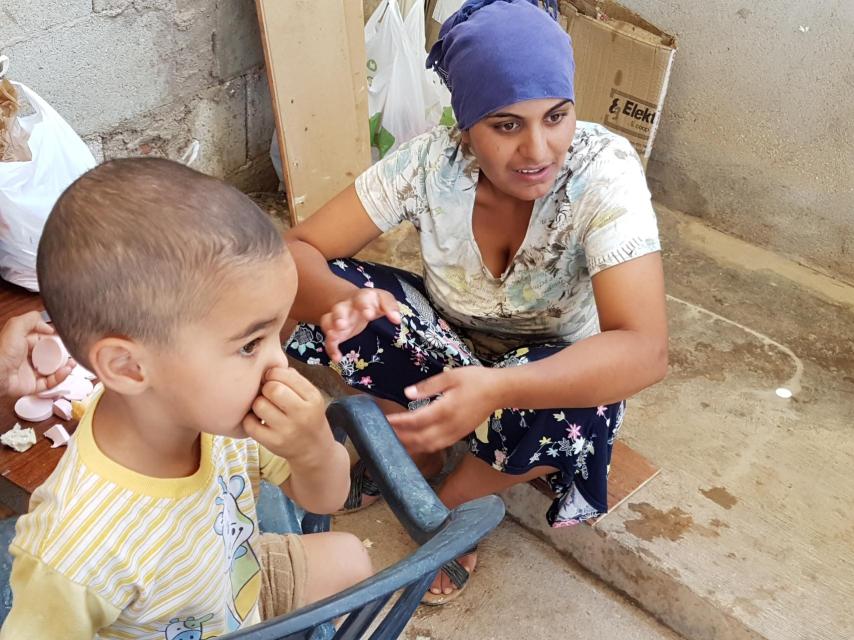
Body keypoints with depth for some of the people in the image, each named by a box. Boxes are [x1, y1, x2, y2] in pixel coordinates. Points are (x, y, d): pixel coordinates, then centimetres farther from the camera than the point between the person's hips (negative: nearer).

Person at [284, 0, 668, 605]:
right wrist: (339, 299, -45)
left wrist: (496, 388, -55)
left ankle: (451, 501, -1)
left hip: (553, 369, -1)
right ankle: (419, 456, 4)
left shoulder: (605, 170, -29)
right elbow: (296, 251, -21)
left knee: (570, 416, -36)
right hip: (451, 341, 2)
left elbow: (645, 350, -38)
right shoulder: (429, 161, -22)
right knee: (340, 297, -24)